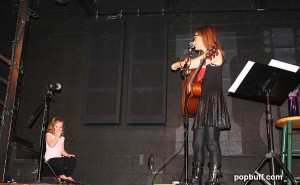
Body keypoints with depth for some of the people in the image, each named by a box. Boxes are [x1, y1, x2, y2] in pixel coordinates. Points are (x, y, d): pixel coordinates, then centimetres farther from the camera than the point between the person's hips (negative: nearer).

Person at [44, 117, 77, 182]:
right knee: (60, 161, -37)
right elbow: (51, 145, -19)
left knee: (73, 159, -12)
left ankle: (67, 176, -4)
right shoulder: (49, 135, -1)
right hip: (50, 158, -7)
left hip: (59, 157, 7)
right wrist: (57, 136, -14)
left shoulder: (62, 138, 18)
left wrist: (68, 155, -1)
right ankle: (61, 175, -9)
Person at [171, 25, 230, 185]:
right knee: (198, 143, 3)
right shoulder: (203, 58, 25)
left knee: (212, 142, -13)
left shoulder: (216, 53, -1)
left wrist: (180, 64, 9)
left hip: (214, 100, -8)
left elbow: (191, 64, -7)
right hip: (202, 102, 8)